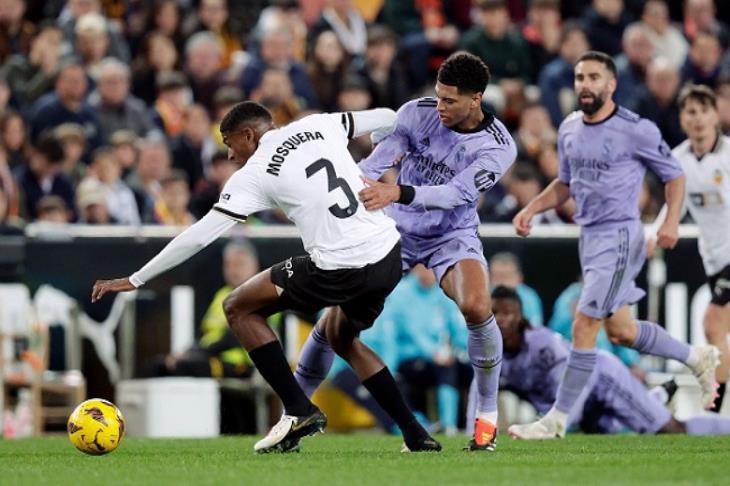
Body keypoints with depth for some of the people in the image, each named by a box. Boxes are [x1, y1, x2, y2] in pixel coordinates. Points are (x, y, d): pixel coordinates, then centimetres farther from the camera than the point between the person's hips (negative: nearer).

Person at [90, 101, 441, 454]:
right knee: (340, 337, 33)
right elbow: (387, 119, 20)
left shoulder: (254, 174, -1)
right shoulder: (318, 126, 11)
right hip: (390, 257, 7)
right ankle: (416, 436, 24)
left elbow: (198, 236, -2)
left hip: (339, 271, -7)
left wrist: (134, 280, 4)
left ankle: (298, 411, 3)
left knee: (238, 308, 11)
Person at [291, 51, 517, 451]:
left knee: (477, 307, -29)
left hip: (452, 236, -2)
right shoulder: (418, 112, -13)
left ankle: (487, 414, -9)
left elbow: (456, 193, -32)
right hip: (396, 230, 2)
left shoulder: (497, 146, -19)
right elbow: (375, 163, -18)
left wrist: (398, 193, -45)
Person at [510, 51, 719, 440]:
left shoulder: (635, 130, -12)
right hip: (589, 235, 8)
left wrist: (671, 221, -18)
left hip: (619, 236, -8)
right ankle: (698, 358, 35)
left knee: (584, 327, -11)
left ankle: (557, 419, -5)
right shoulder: (569, 129, 8)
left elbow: (674, 175, -3)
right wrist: (531, 210, 7)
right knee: (620, 331, 14)